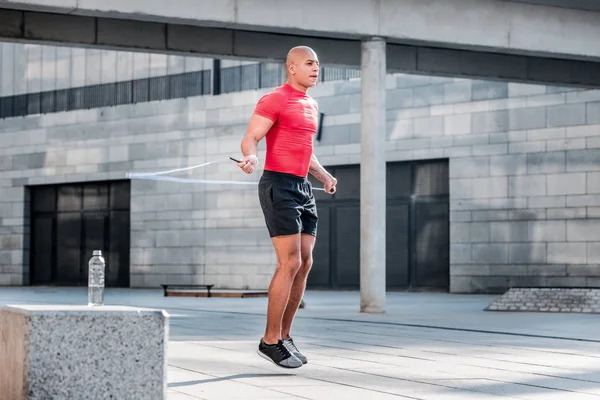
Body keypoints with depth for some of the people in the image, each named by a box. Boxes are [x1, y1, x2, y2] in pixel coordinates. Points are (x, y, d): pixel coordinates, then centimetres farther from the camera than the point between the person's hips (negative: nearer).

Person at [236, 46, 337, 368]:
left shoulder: (311, 105, 19)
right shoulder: (274, 100, -6)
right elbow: (250, 139, -13)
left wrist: (324, 175, 16)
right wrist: (251, 157, -34)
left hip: (303, 187, 9)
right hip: (278, 186, -9)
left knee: (305, 263, 5)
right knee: (290, 263, -13)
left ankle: (284, 336, 13)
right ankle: (270, 341, -4)